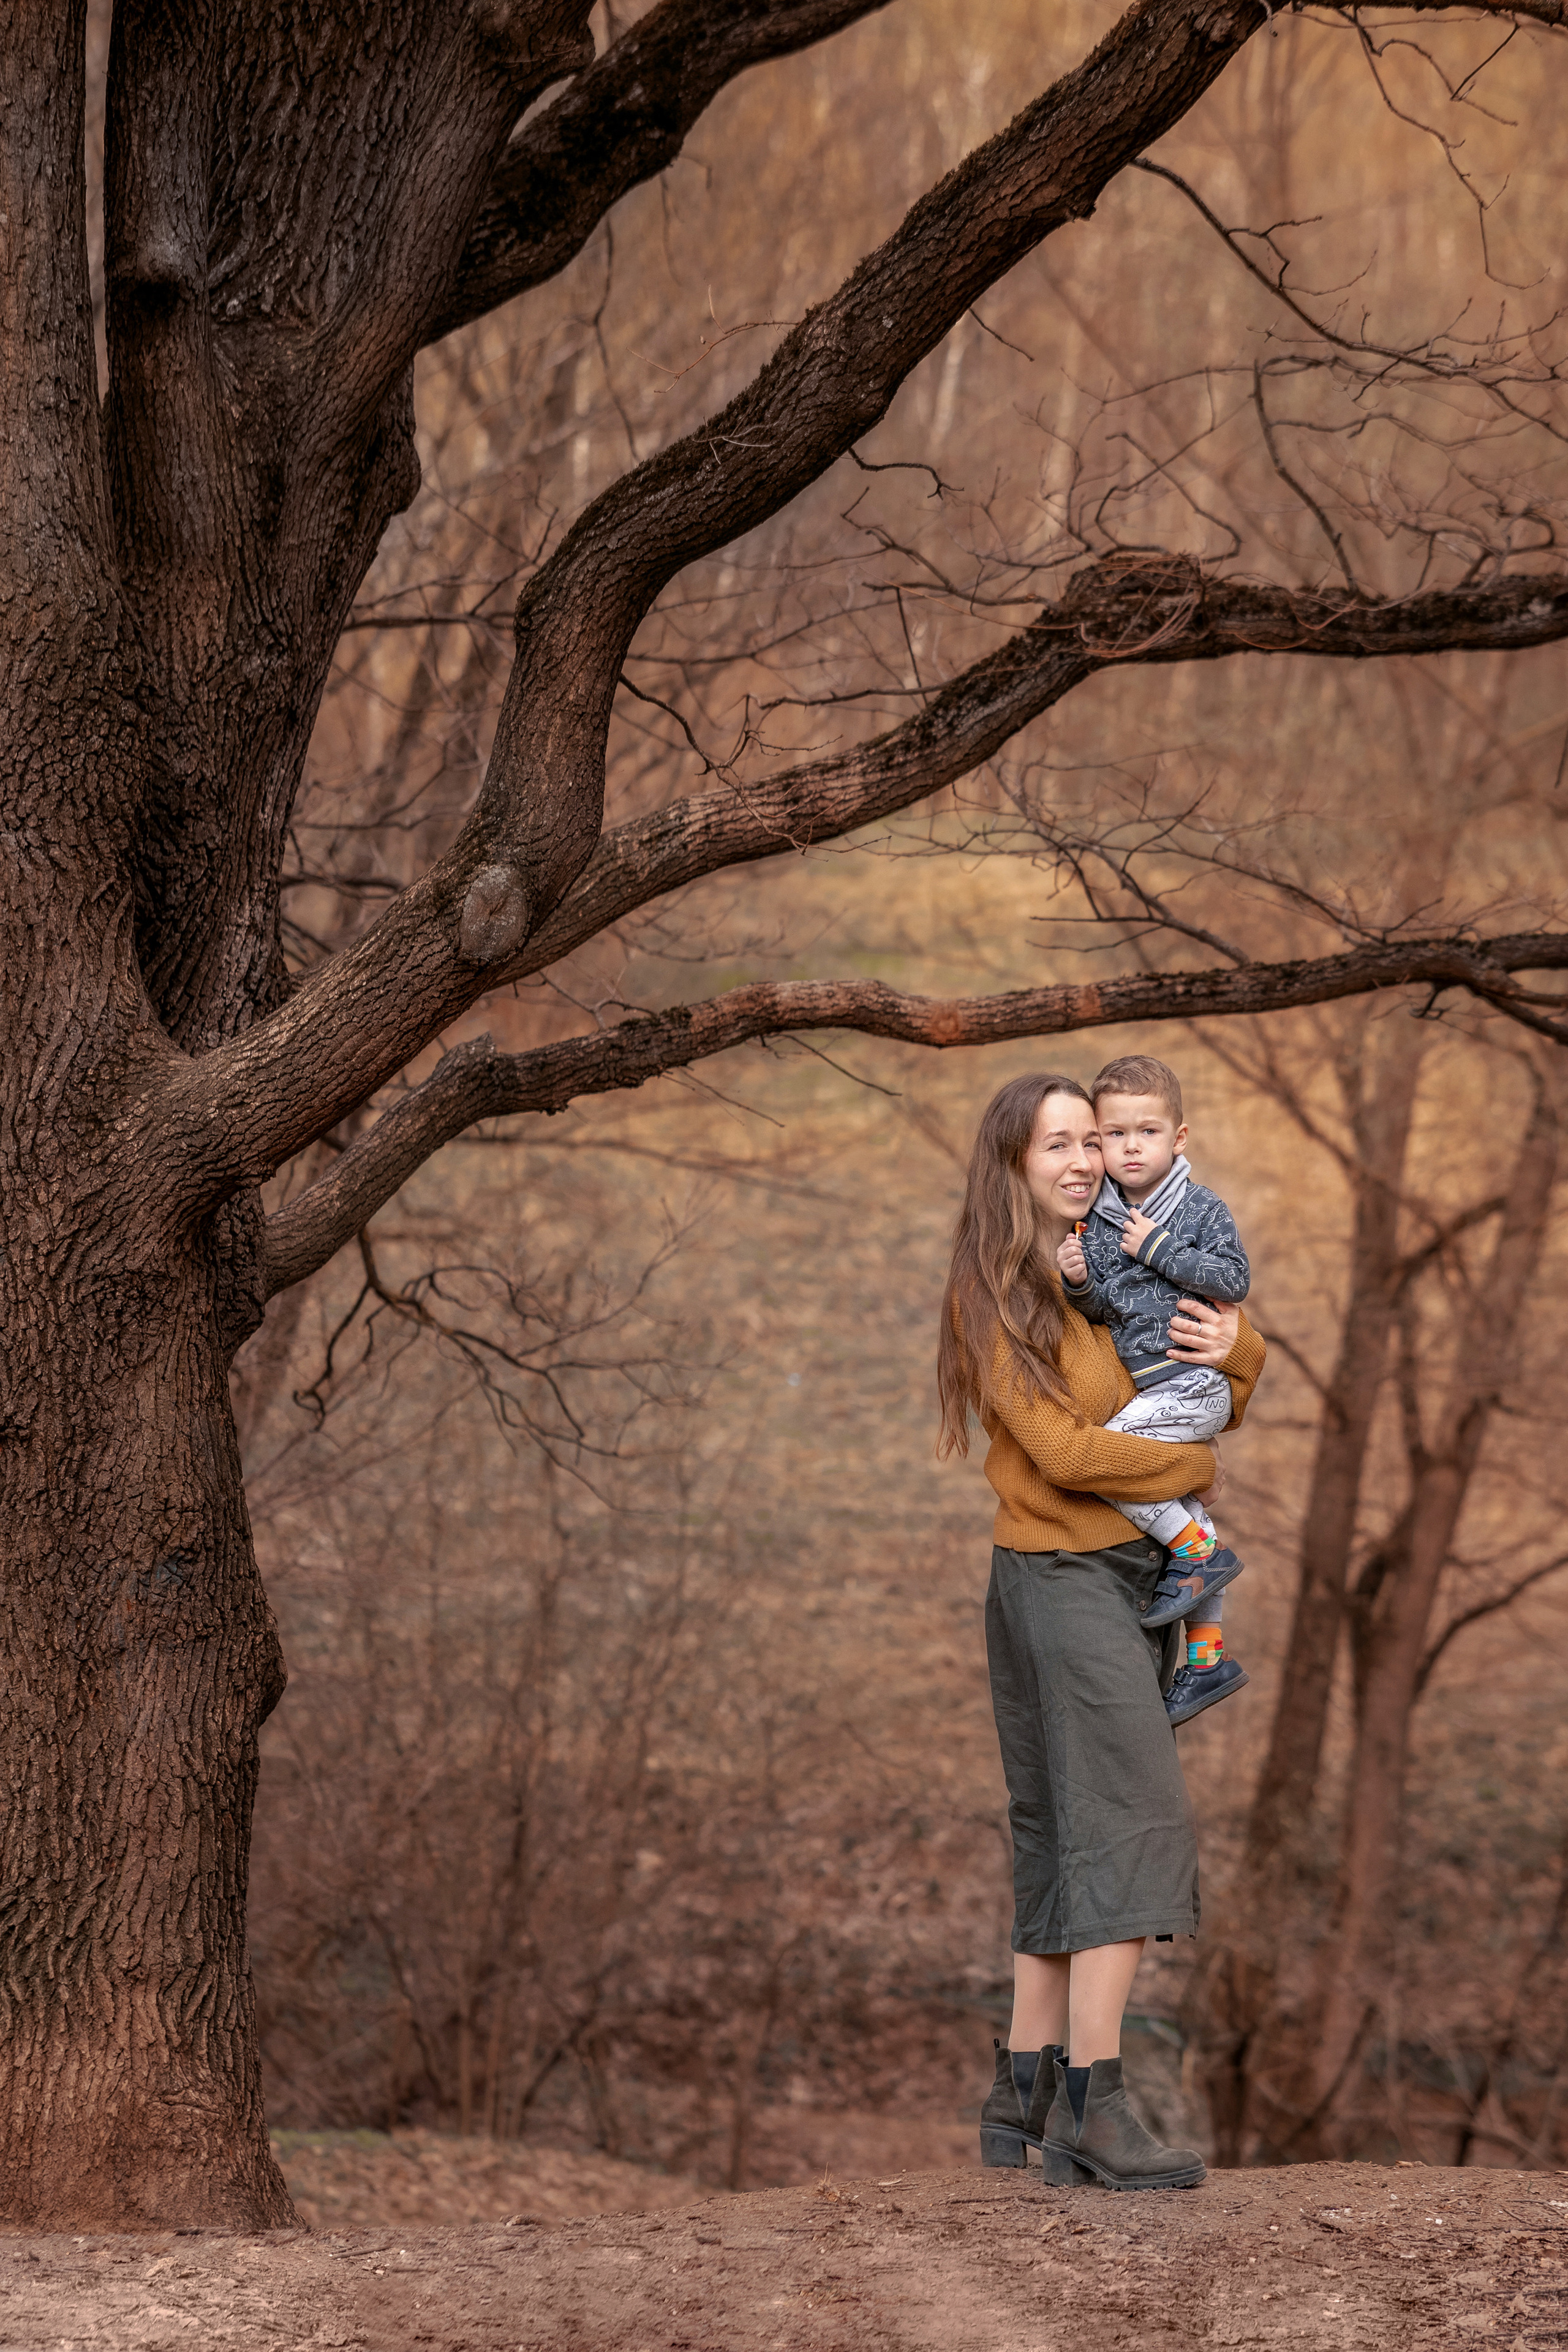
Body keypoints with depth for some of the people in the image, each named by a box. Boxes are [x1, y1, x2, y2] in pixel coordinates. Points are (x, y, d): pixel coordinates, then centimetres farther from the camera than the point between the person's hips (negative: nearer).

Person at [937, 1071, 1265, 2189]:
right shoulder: (1000, 1292, -9)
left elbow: (1233, 1389, 22)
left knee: (1066, 1840, 8)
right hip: (1062, 1579, -8)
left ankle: (1024, 2099, 12)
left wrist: (1233, 1347, -2)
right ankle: (1093, 2106, -19)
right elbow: (1060, 1449, -16)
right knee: (1134, 1818, -16)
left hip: (1135, 1577, 8)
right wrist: (1196, 1468, -5)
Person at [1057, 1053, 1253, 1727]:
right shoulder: (1096, 1222, 7)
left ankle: (1197, 1552, -10)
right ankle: (1208, 1657, 21)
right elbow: (1100, 1312, 9)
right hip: (1143, 1386, 7)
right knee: (1183, 1509, 12)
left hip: (1193, 1380, -7)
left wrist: (1158, 1251, -16)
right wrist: (1079, 1280, -12)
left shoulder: (1203, 1210, -6)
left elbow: (1234, 1280, -14)